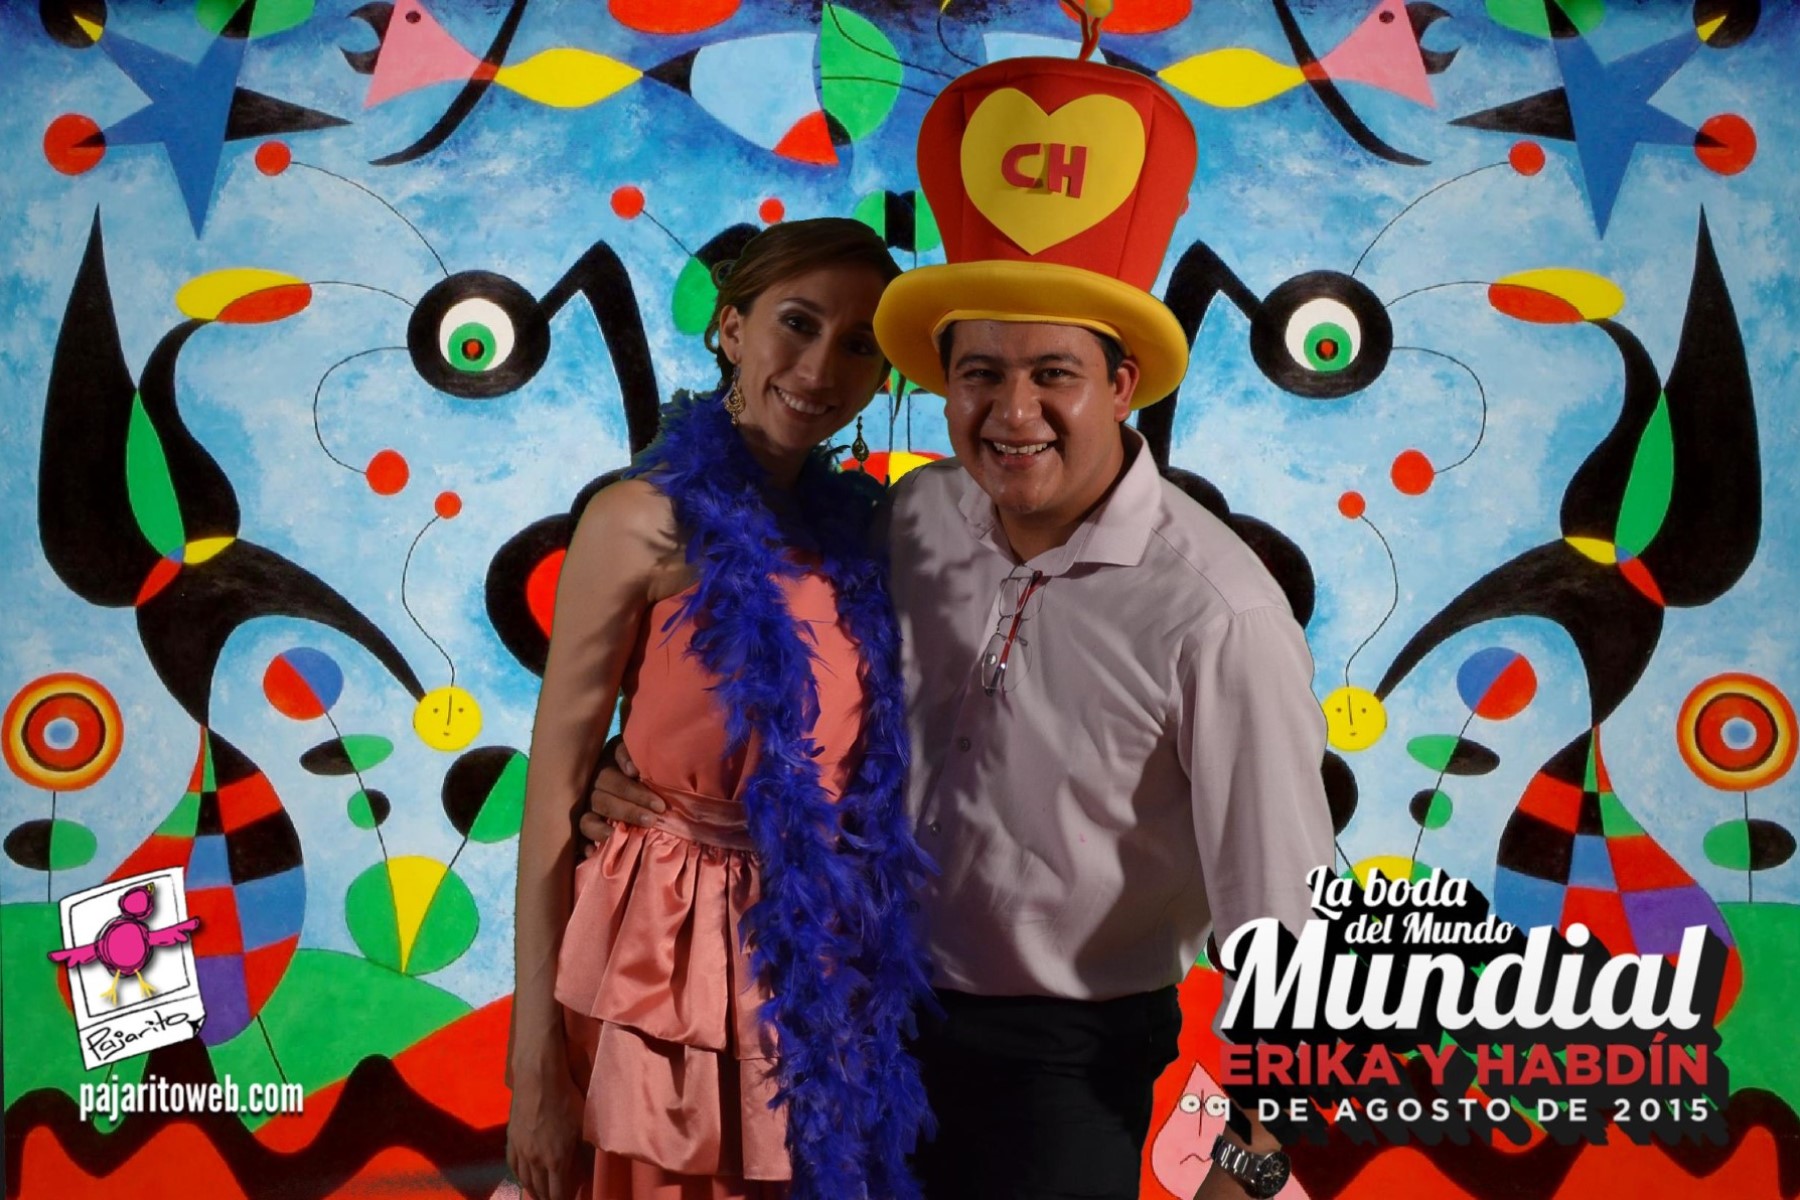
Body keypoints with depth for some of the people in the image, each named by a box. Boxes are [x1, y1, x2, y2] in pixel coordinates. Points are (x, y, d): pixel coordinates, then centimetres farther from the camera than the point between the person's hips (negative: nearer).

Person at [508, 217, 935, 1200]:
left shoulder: (849, 527, 5)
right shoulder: (645, 522, -12)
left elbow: (861, 772, 11)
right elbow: (553, 792, -12)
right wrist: (534, 1061, -13)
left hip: (826, 971, 5)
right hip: (670, 962, -5)